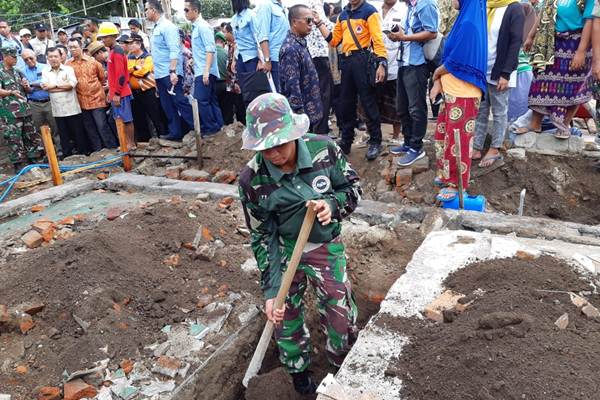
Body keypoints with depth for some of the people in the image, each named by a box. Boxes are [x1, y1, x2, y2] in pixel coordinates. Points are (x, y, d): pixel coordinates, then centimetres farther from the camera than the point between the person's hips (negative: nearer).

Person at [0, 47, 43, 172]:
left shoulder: (17, 72, 16)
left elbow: (27, 90, 21)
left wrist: (25, 85, -2)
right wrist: (11, 92, -33)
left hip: (25, 110, 7)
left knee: (31, 136, 10)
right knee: (14, 140, -3)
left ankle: (33, 162, 20)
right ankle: (19, 166, 2)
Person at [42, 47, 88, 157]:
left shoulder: (68, 69, 2)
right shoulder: (45, 72, 8)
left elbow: (72, 84, -13)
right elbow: (45, 87, -7)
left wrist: (55, 85, -8)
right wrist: (65, 86, -12)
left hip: (72, 107, -2)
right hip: (57, 109, 3)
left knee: (78, 131, 4)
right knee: (63, 133, 9)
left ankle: (84, 151, 15)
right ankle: (67, 154, 17)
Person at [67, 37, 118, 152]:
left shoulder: (92, 61, -2)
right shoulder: (68, 64, 3)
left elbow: (102, 77, 9)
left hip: (96, 98, -3)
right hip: (82, 101, 3)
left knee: (102, 125, -4)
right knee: (90, 129, 8)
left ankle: (112, 148, 5)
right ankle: (97, 150, 17)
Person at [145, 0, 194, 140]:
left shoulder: (167, 26, -10)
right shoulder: (156, 28, 17)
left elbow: (174, 51, -18)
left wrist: (172, 71, -25)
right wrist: (156, 71, 17)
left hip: (169, 74, -9)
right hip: (160, 75, 9)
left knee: (180, 102, -9)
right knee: (167, 106, 8)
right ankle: (176, 132, 13)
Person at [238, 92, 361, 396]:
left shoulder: (324, 149, -20)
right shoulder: (252, 179, -21)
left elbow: (353, 187, -4)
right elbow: (261, 237, -12)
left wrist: (332, 205, -27)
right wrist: (270, 290, -14)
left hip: (326, 248, 1)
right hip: (282, 250, 0)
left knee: (340, 316, 10)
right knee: (285, 317, 15)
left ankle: (344, 368, 43)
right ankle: (298, 369, 46)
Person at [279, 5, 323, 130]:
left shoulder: (300, 44, 11)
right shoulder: (291, 49, -19)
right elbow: (292, 87, -23)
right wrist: (301, 116, -23)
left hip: (308, 110, 9)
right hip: (301, 113, -9)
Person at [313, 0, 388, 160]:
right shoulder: (343, 15, 18)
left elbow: (377, 39, -10)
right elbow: (333, 40, 19)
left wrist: (382, 63, -21)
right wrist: (319, 23, 11)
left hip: (362, 60, -6)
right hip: (346, 61, 7)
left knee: (368, 103, -3)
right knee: (346, 104, 10)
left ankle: (375, 142, 6)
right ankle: (346, 141, 20)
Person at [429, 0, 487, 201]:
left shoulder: (468, 24, -20)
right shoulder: (466, 20, 11)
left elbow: (455, 62, -19)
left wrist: (436, 73, 0)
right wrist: (438, 82, 3)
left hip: (462, 94, -9)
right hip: (452, 91, 9)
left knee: (457, 139, 1)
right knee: (444, 134, 18)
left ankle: (457, 184, 14)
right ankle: (448, 174, 31)